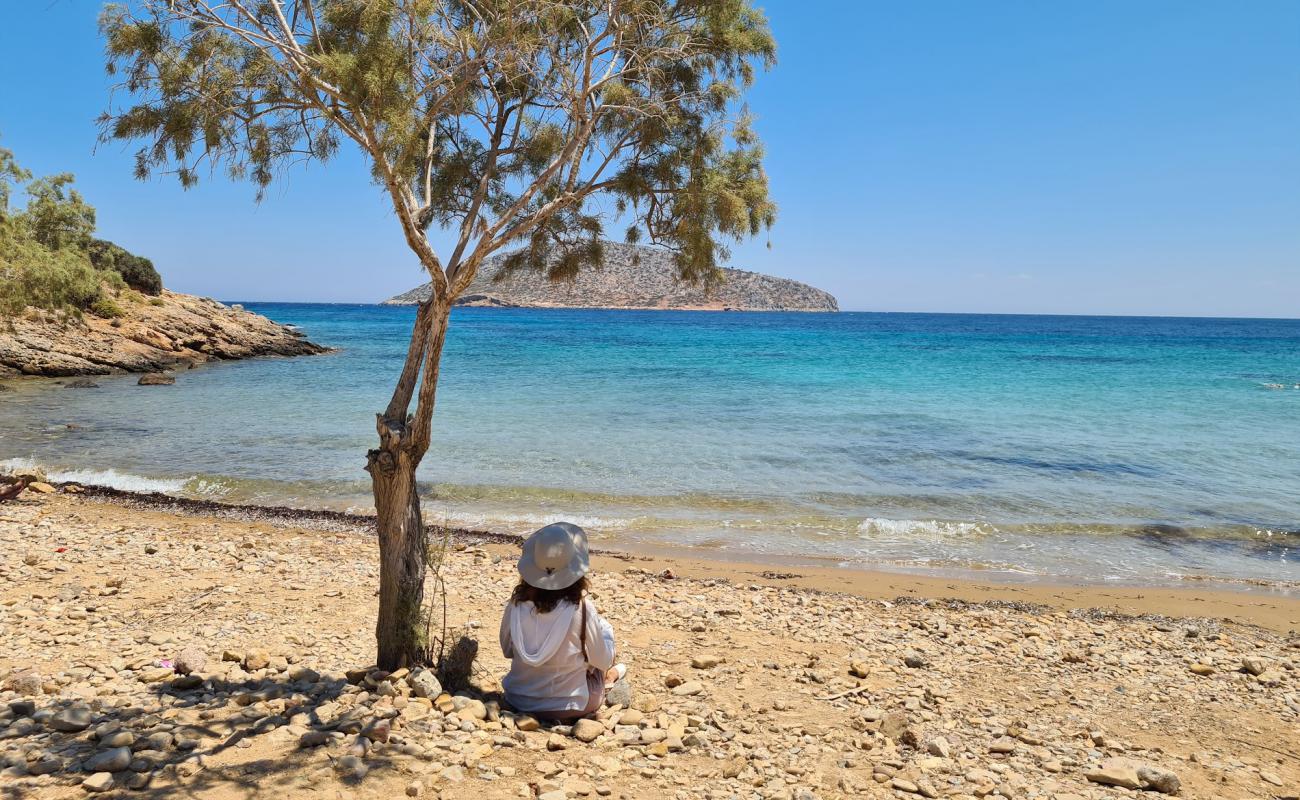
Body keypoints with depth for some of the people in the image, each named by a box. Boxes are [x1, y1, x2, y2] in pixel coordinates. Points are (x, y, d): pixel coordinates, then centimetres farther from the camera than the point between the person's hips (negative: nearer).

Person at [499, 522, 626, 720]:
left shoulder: (517, 603, -13)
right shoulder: (581, 609, -22)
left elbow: (507, 651, 4)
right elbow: (603, 662, -9)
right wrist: (605, 629, 9)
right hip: (568, 707, -3)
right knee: (604, 626, 16)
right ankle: (606, 677, 44)